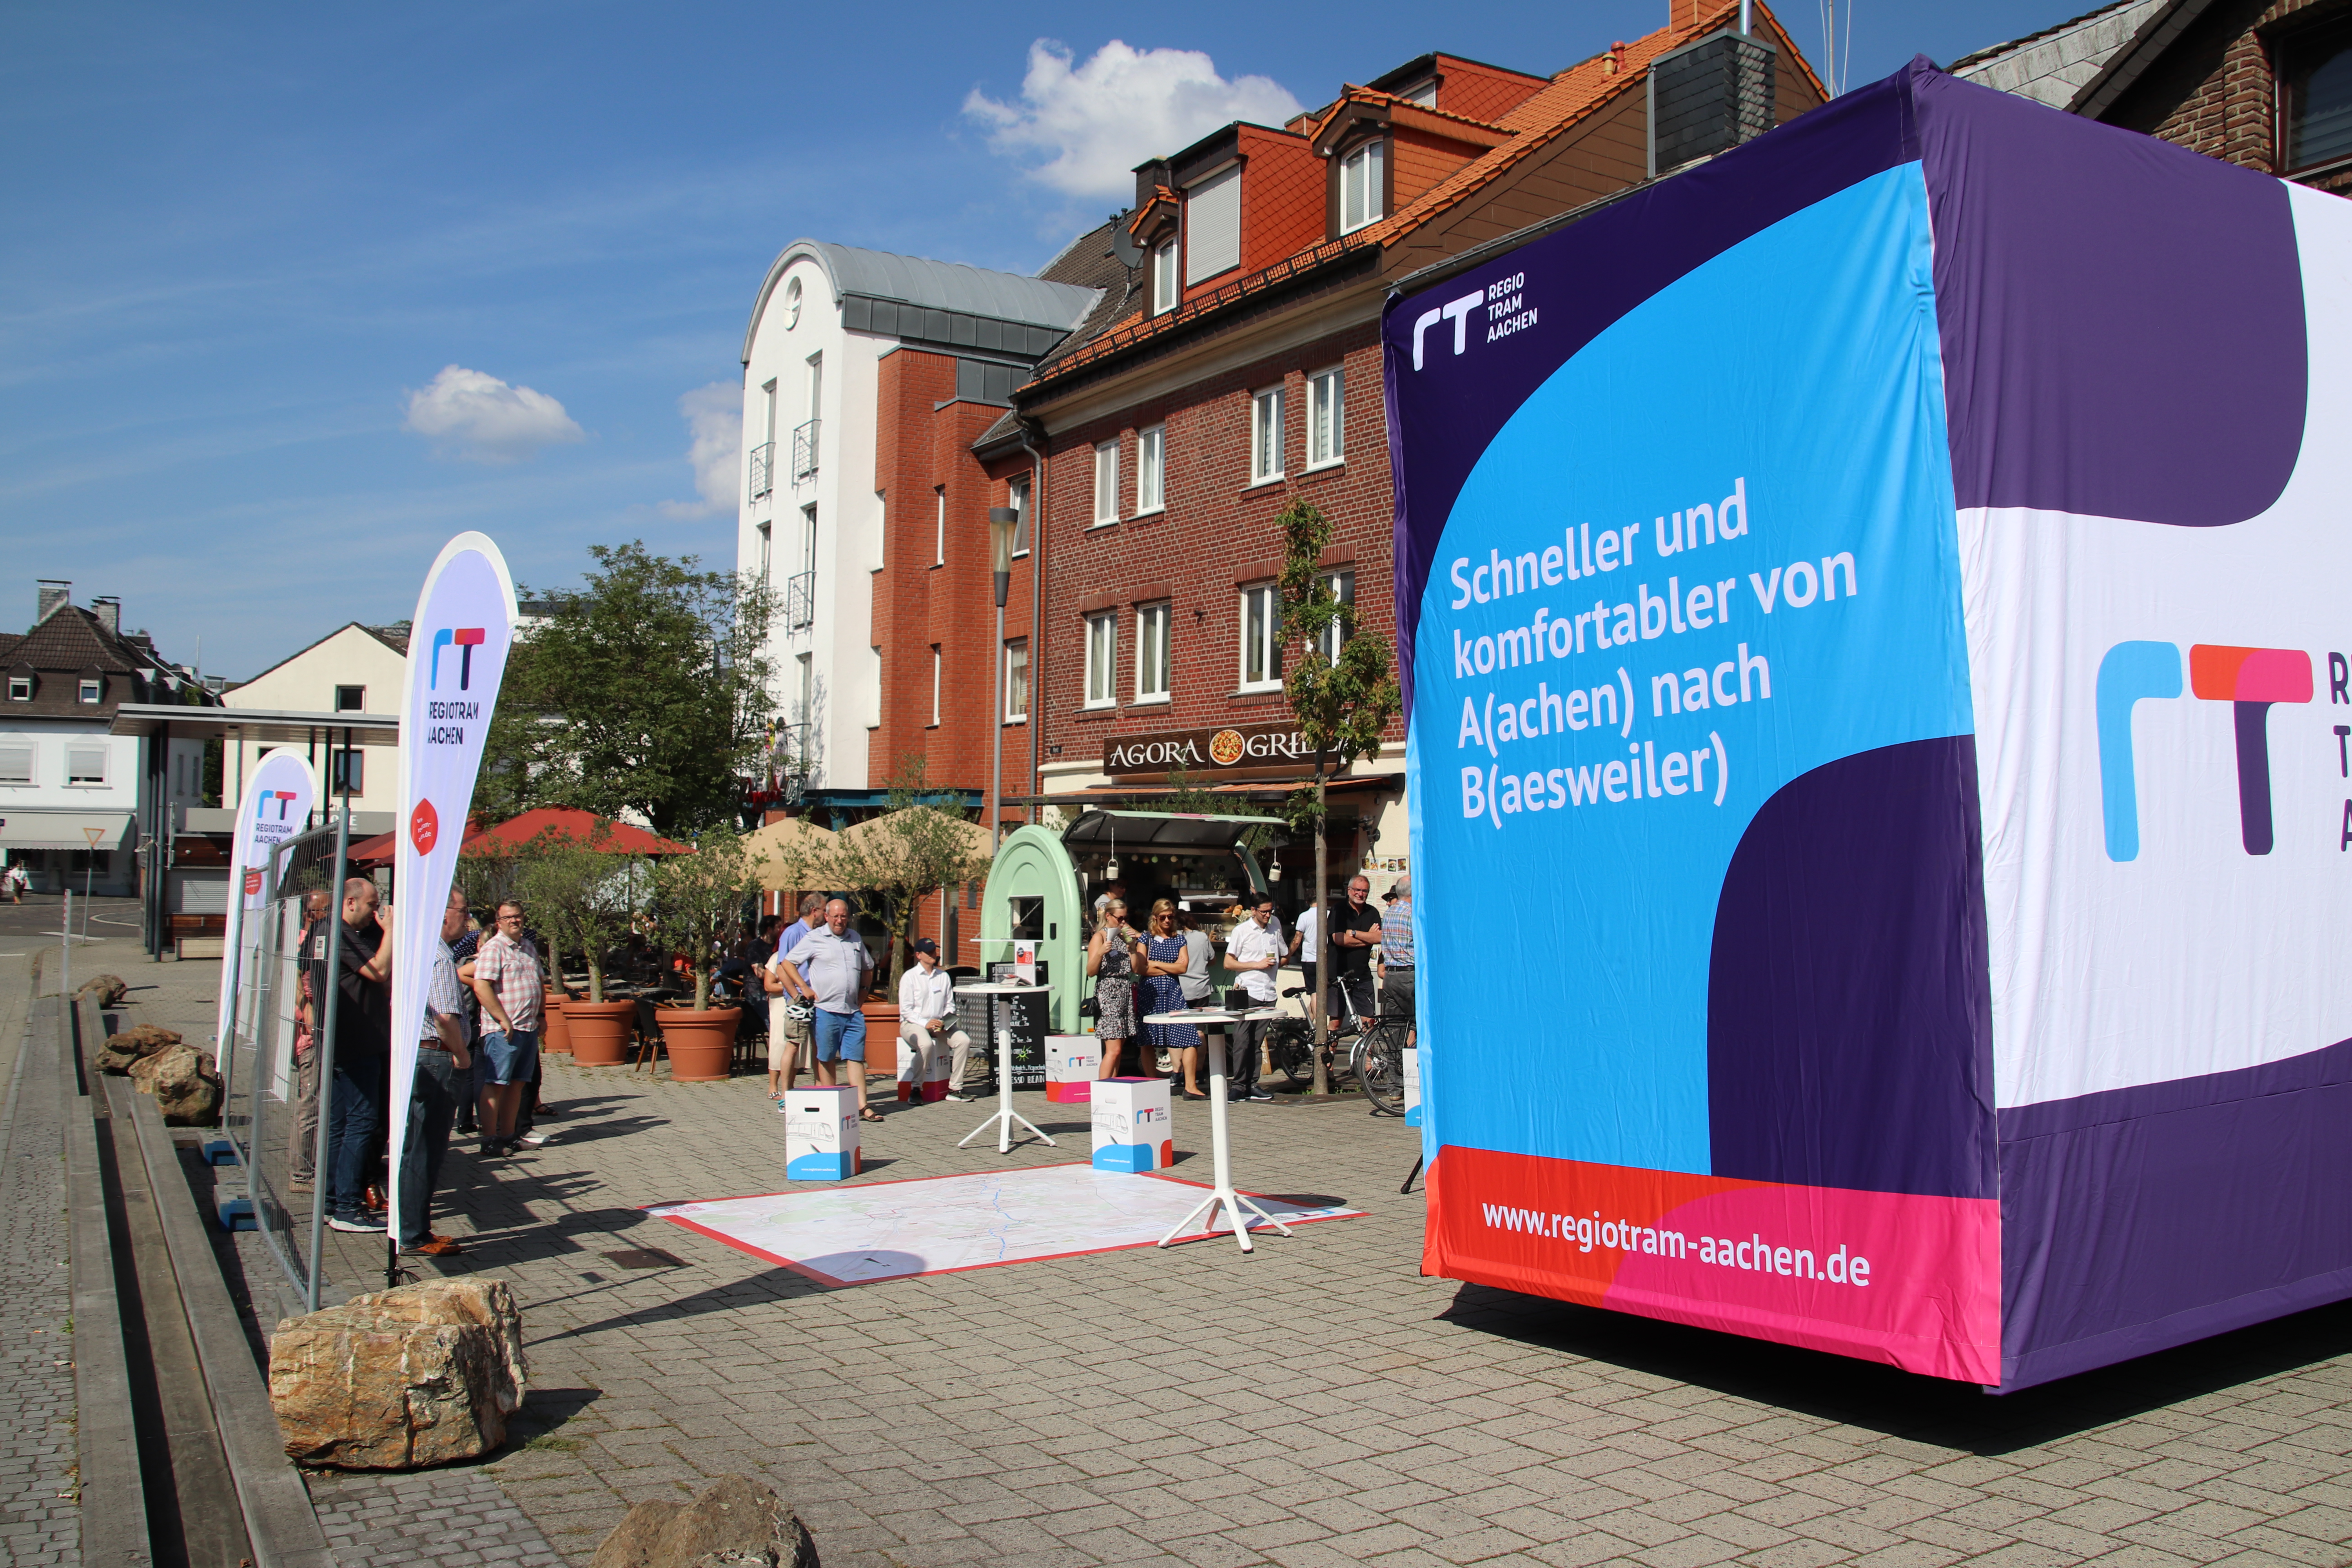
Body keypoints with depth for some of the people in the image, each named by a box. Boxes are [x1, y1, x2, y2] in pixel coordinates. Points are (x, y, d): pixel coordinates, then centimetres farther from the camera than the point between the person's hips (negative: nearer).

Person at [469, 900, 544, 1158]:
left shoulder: (529, 947, 17)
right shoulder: (494, 948, -8)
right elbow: (481, 988, -18)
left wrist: (541, 1015, 18)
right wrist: (504, 1020, -19)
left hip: (529, 1028, 8)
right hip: (503, 1030, -8)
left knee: (517, 1084, 10)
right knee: (496, 1085, -5)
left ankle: (507, 1136, 16)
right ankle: (489, 1142, -3)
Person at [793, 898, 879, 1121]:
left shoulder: (856, 939, 14)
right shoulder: (814, 939, -1)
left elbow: (868, 967, 30)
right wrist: (805, 988, -5)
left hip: (853, 1012, 4)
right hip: (827, 1010, -4)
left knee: (856, 1058, 0)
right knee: (827, 1060, 4)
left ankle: (862, 1107, -2)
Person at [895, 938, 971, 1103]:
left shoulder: (944, 976, 13)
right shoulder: (909, 977, -1)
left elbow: (950, 1005, 14)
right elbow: (906, 1010, -6)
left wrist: (945, 1022, -6)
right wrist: (925, 1023, -19)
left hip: (940, 1025, 5)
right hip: (913, 1024, -5)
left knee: (964, 1040, -21)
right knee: (926, 1044, -37)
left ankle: (955, 1088, -14)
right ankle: (916, 1089, -20)